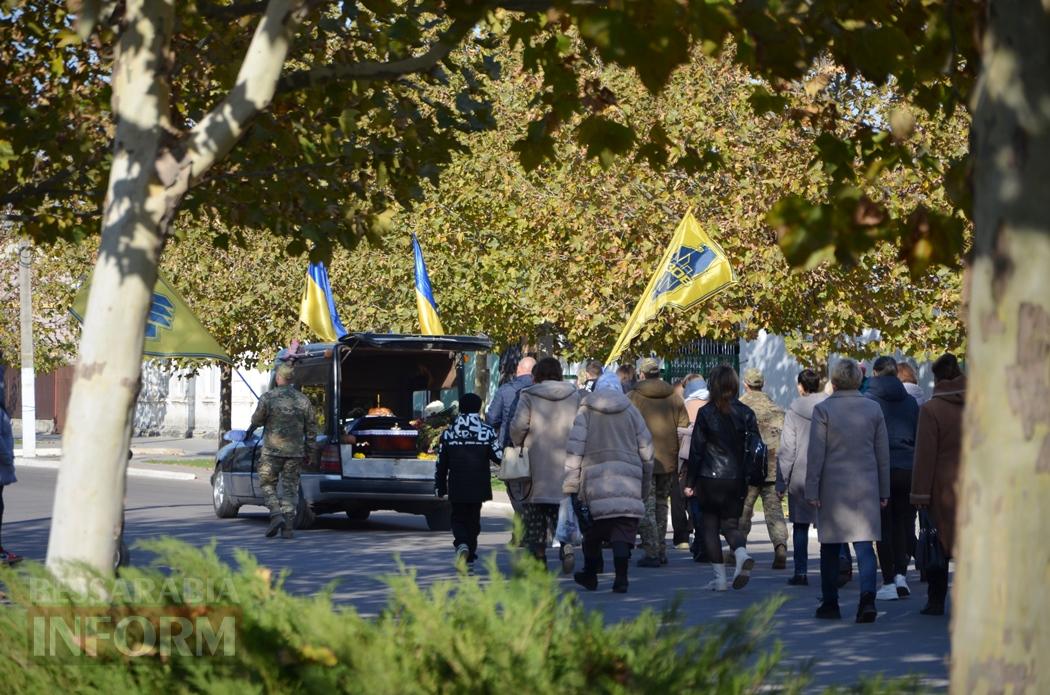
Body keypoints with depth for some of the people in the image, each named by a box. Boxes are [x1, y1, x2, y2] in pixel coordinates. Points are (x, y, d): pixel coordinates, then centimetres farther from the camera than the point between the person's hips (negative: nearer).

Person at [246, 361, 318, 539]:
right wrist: (310, 451, 16)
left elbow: (257, 420, 2)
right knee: (290, 487, 7)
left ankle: (276, 515, -11)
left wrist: (251, 429, 25)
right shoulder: (303, 400, 4)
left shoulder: (268, 397, -8)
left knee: (267, 484, 9)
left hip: (273, 450, -3)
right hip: (295, 452, 3)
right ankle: (287, 526, 1)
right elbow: (311, 428, 8)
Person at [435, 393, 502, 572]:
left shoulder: (448, 432, 0)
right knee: (473, 521, 12)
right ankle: (469, 558, 11)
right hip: (478, 487, 0)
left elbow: (441, 463, 3)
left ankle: (462, 545, -19)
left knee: (458, 519, 10)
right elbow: (499, 456, -7)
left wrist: (439, 487, 11)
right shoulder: (488, 431, -6)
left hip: (456, 488, 0)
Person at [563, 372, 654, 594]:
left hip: (595, 477, -1)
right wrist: (645, 488, 23)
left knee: (592, 533, 12)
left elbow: (575, 448, -3)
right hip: (628, 480, 1)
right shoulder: (631, 411, 13)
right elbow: (646, 451, 14)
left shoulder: (586, 411, 6)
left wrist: (570, 484, -2)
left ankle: (590, 575, 22)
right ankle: (621, 577, -14)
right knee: (623, 531, -2)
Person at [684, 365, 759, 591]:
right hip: (737, 479, 3)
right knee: (730, 524, 13)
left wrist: (689, 482, 2)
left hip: (710, 479, -3)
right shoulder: (746, 413, 0)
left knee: (710, 525, 10)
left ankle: (719, 577, 5)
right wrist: (750, 478, 11)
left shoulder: (705, 413, -7)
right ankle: (742, 553, -18)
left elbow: (696, 449, -4)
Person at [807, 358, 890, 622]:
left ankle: (830, 603, 16)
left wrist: (812, 491, -3)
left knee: (830, 547, 10)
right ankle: (867, 596, -20)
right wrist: (884, 491, 14)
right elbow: (883, 454, 8)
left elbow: (815, 454, -7)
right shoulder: (874, 409, 3)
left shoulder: (823, 410, -7)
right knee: (864, 544, 0)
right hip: (866, 486, 2)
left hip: (833, 487, -2)